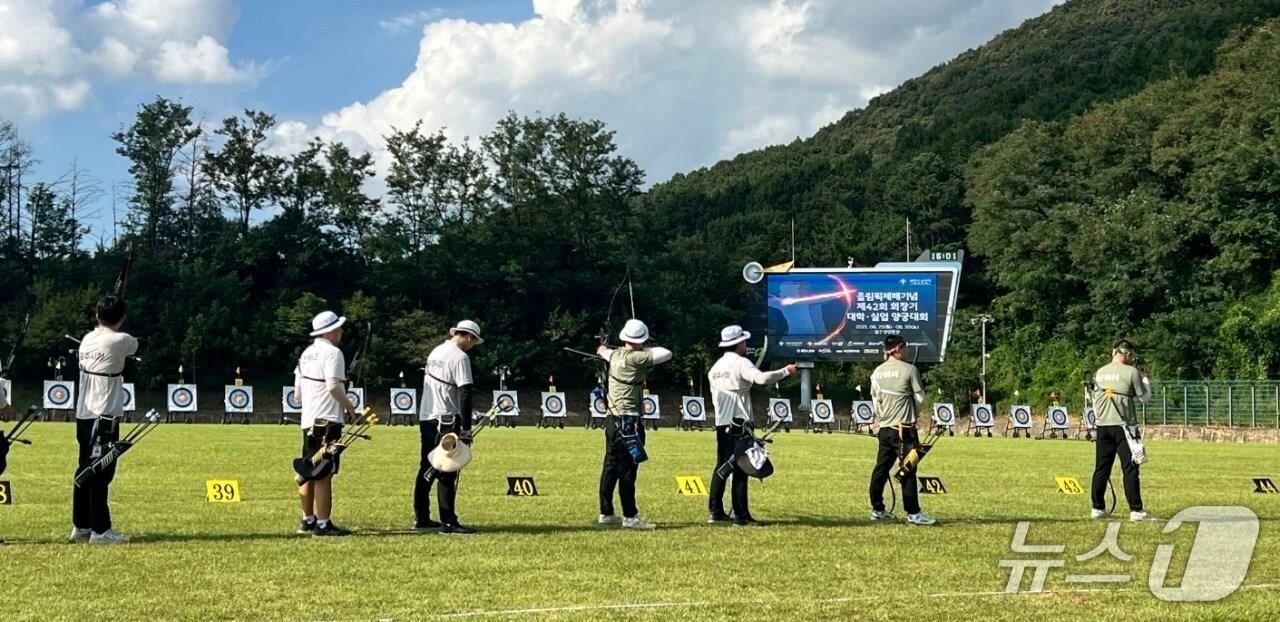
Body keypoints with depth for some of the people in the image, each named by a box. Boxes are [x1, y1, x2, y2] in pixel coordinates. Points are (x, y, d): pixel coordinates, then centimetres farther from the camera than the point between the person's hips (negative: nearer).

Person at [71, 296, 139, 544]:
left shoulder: (87, 339, 8)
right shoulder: (120, 341, -10)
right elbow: (135, 347, 13)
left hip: (84, 415, 7)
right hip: (104, 416, -7)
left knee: (86, 471, 13)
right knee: (101, 473, -6)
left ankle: (81, 526, 18)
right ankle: (100, 529, -5)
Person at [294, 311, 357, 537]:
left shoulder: (307, 353, 16)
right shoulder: (332, 353, -11)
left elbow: (297, 392, 17)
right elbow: (333, 385, -22)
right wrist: (349, 405, -8)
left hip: (308, 421, 9)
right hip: (327, 421, -9)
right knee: (324, 475, -8)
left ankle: (308, 520, 25)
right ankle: (323, 524, -8)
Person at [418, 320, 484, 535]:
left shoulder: (436, 352, 14)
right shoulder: (460, 357, -13)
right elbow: (465, 394, -17)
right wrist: (466, 428, -17)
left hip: (425, 418, 9)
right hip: (446, 421, -8)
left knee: (426, 469, 14)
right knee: (446, 472, -6)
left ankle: (421, 518, 19)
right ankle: (448, 522, -6)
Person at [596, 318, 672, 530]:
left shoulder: (615, 355, 8)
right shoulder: (635, 358, -15)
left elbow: (605, 352, 32)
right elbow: (666, 354, -14)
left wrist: (603, 350, 54)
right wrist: (648, 351, 4)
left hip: (614, 420, 8)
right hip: (628, 422, -8)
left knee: (611, 467, 13)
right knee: (627, 470, -7)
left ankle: (605, 514, 19)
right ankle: (630, 517, -6)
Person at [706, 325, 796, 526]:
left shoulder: (716, 367, 14)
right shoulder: (740, 363, -9)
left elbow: (715, 397, 15)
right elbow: (761, 377, -25)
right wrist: (786, 371, -17)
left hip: (721, 424, 7)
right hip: (739, 423, -7)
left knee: (722, 466, 12)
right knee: (740, 468, -6)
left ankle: (715, 511, 12)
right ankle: (741, 515, -7)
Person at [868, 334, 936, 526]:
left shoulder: (877, 372, 6)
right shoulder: (909, 369, -8)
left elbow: (875, 400, 10)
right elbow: (920, 398, -4)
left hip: (885, 427, 6)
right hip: (904, 428, -6)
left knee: (881, 467, 11)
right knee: (908, 469, -4)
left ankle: (877, 509, 15)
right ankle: (913, 513, -4)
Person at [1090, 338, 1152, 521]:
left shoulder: (1099, 373, 9)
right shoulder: (1131, 372, -7)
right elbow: (1144, 396, 2)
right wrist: (1145, 379, 18)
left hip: (1103, 426, 5)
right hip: (1123, 426, -5)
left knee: (1101, 467, 10)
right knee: (1130, 468, -3)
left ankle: (1098, 508, 13)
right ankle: (1136, 510, -5)